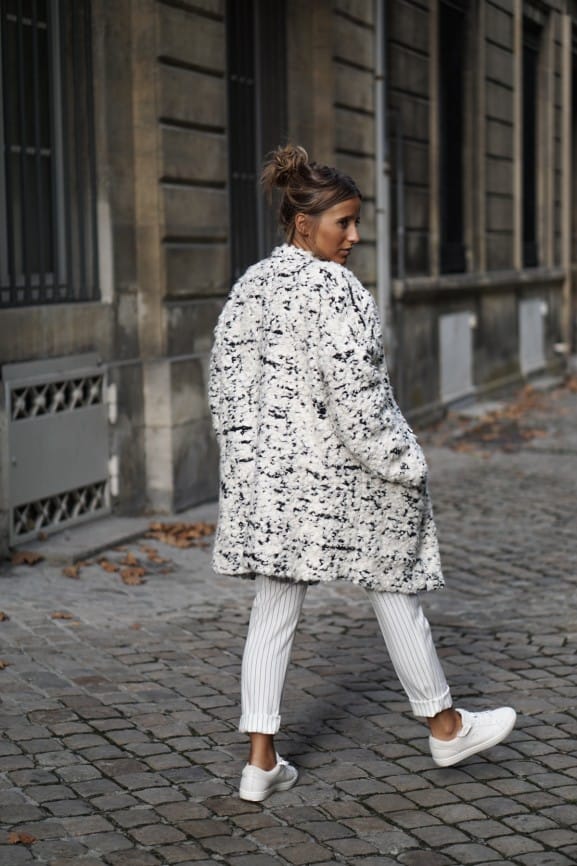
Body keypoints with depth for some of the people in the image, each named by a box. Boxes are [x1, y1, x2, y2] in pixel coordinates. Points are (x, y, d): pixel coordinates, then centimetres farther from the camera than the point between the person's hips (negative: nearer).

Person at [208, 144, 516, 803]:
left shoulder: (250, 286, 8)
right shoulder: (334, 289, -17)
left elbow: (226, 379, 12)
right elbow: (355, 392, -22)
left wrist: (243, 457, 20)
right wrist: (402, 466, -14)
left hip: (263, 470, 7)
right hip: (336, 473, -7)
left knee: (273, 610, 9)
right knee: (394, 593, 11)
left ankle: (260, 762, 10)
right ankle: (445, 729, 27)